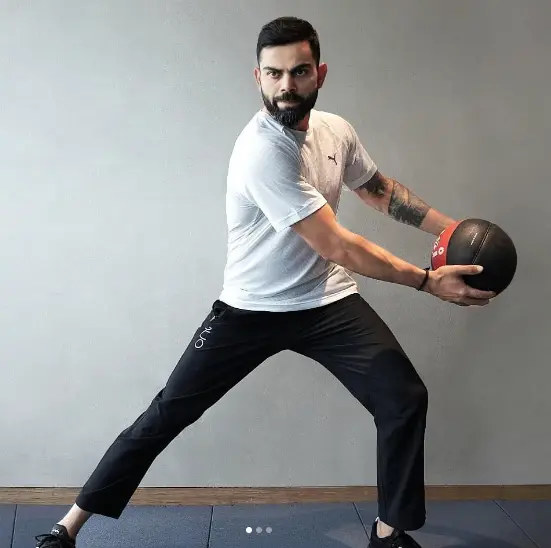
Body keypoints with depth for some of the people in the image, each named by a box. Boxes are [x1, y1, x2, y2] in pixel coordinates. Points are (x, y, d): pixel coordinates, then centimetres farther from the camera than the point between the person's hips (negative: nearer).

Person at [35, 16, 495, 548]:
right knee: (168, 414, 0)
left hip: (328, 302, 6)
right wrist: (427, 281, -21)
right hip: (252, 309, -6)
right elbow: (338, 247, -27)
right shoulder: (262, 151, -26)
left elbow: (380, 189, 18)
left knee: (405, 399, -3)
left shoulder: (335, 129, -2)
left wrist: (453, 228, 10)